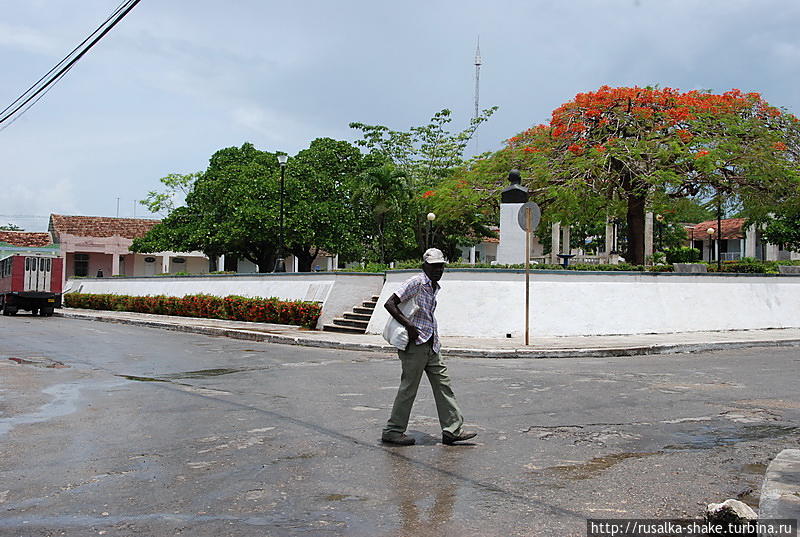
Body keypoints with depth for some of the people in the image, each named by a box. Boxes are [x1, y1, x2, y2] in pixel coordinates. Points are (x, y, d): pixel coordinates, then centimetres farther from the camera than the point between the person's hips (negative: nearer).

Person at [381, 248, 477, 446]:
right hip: (415, 343, -9)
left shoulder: (435, 287, 15)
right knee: (408, 387, -2)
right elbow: (389, 304, -17)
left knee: (443, 384, 7)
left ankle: (452, 430, 12)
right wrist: (409, 326, -23)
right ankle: (393, 431, 9)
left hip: (431, 345, 9)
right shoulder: (416, 283, -12)